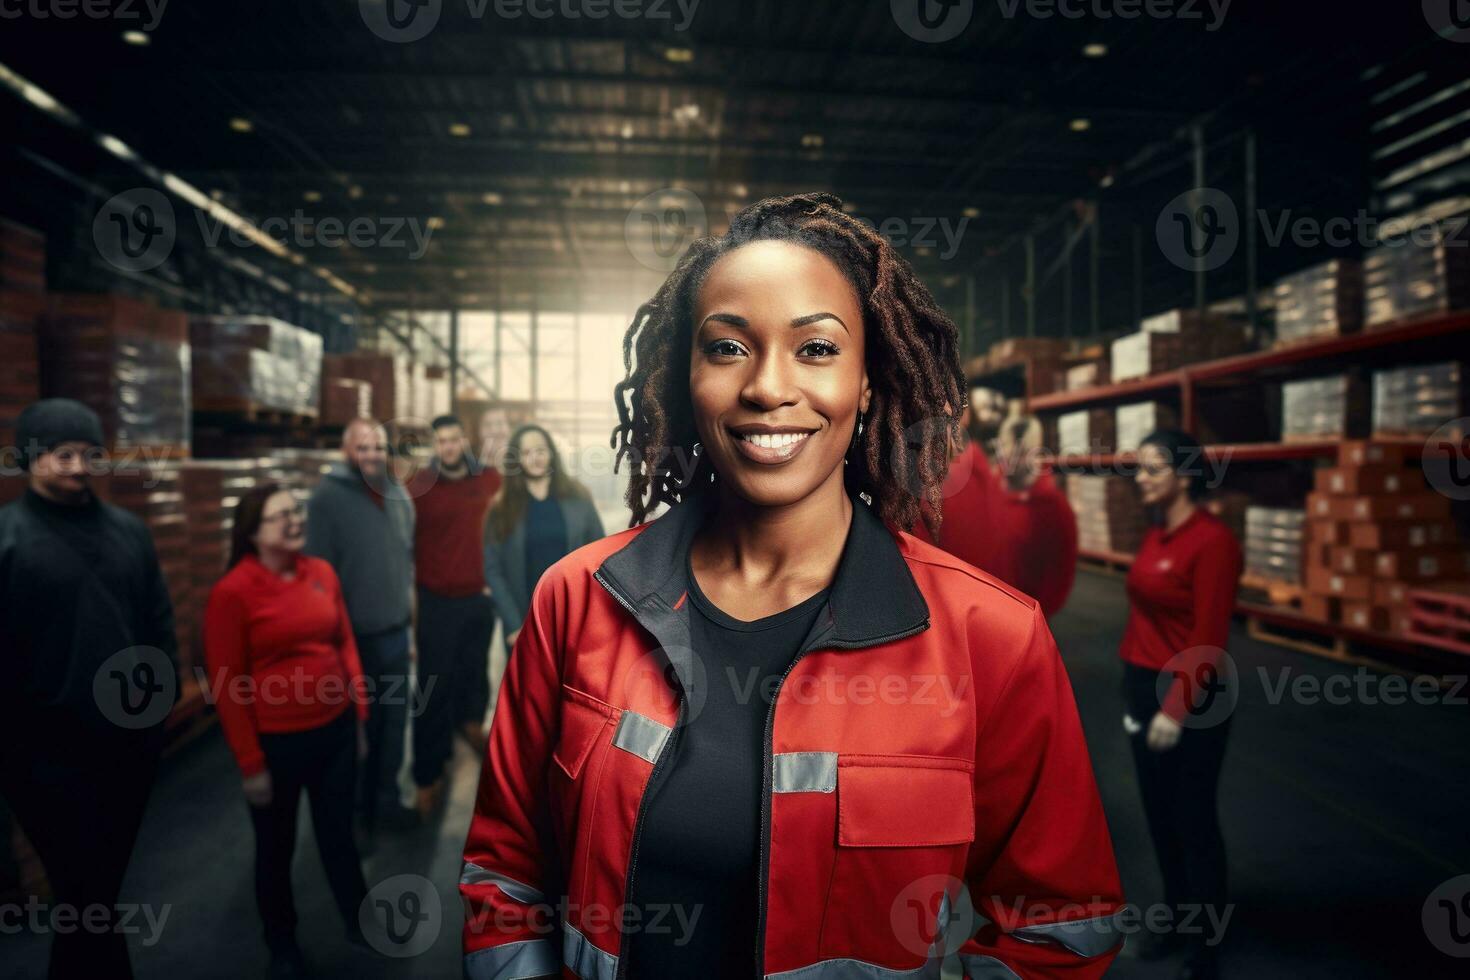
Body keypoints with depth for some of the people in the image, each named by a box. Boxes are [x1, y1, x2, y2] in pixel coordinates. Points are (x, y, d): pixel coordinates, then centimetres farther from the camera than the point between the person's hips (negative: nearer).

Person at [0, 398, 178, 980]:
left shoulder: (127, 530, 7)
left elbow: (159, 619, 12)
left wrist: (162, 688, 4)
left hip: (132, 740, 5)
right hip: (49, 752, -5)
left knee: (102, 885, 21)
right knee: (86, 893, 1)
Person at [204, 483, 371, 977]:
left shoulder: (322, 572, -2)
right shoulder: (232, 592, -15)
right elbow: (226, 685, -12)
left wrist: (359, 715, 9)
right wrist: (250, 764, -10)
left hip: (335, 729, 4)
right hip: (277, 742, -3)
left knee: (338, 833, 21)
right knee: (277, 845, 18)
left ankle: (360, 919, 43)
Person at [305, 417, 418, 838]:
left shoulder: (398, 492, 4)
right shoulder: (328, 496, -14)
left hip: (397, 631, 5)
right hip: (354, 636, -5)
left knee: (393, 722, 16)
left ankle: (385, 800, 34)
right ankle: (355, 812, 30)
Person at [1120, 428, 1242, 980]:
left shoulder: (1212, 540, -17)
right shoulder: (1156, 534, 6)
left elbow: (1208, 640, -19)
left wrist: (1177, 709, -19)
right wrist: (1133, 681, 9)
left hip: (1189, 698, -7)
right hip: (1144, 687, 7)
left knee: (1193, 820, 7)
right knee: (1158, 814, 17)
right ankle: (1177, 918, 37)